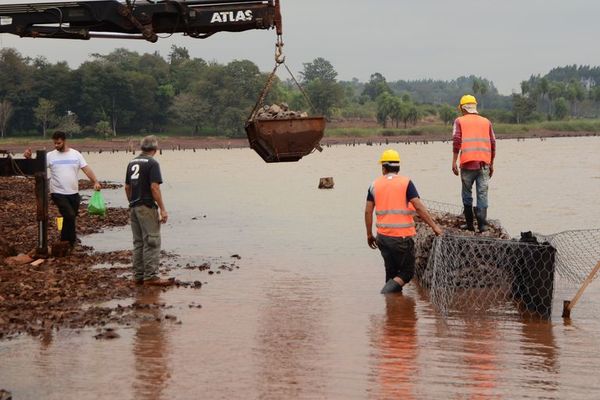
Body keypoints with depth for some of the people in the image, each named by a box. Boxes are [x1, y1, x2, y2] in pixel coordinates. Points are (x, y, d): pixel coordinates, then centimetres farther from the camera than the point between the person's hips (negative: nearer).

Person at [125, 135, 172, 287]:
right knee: (152, 242, -5)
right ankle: (151, 276, -7)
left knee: (138, 243, 12)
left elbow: (127, 187, 15)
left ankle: (139, 275, 15)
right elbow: (154, 187, -17)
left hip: (134, 207, 8)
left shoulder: (132, 163, 12)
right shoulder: (152, 163, -11)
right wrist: (162, 209, -15)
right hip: (147, 207, -8)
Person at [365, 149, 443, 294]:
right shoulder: (406, 183, -5)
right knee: (407, 272, 5)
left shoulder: (375, 185, 6)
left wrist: (369, 235, 15)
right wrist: (434, 226, -6)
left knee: (391, 272, 16)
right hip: (402, 236, -4)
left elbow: (368, 211, 6)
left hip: (383, 237, 4)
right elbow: (419, 207, -11)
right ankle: (388, 290, -18)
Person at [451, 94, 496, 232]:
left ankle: (470, 223, 11)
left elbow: (457, 142, -4)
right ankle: (482, 224, -8)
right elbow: (492, 144, 13)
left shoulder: (460, 121, 5)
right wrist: (491, 164, 20)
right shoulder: (486, 122, 13)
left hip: (467, 163, -2)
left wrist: (454, 162, -1)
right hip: (484, 163, 2)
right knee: (482, 193, 1)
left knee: (467, 194, 10)